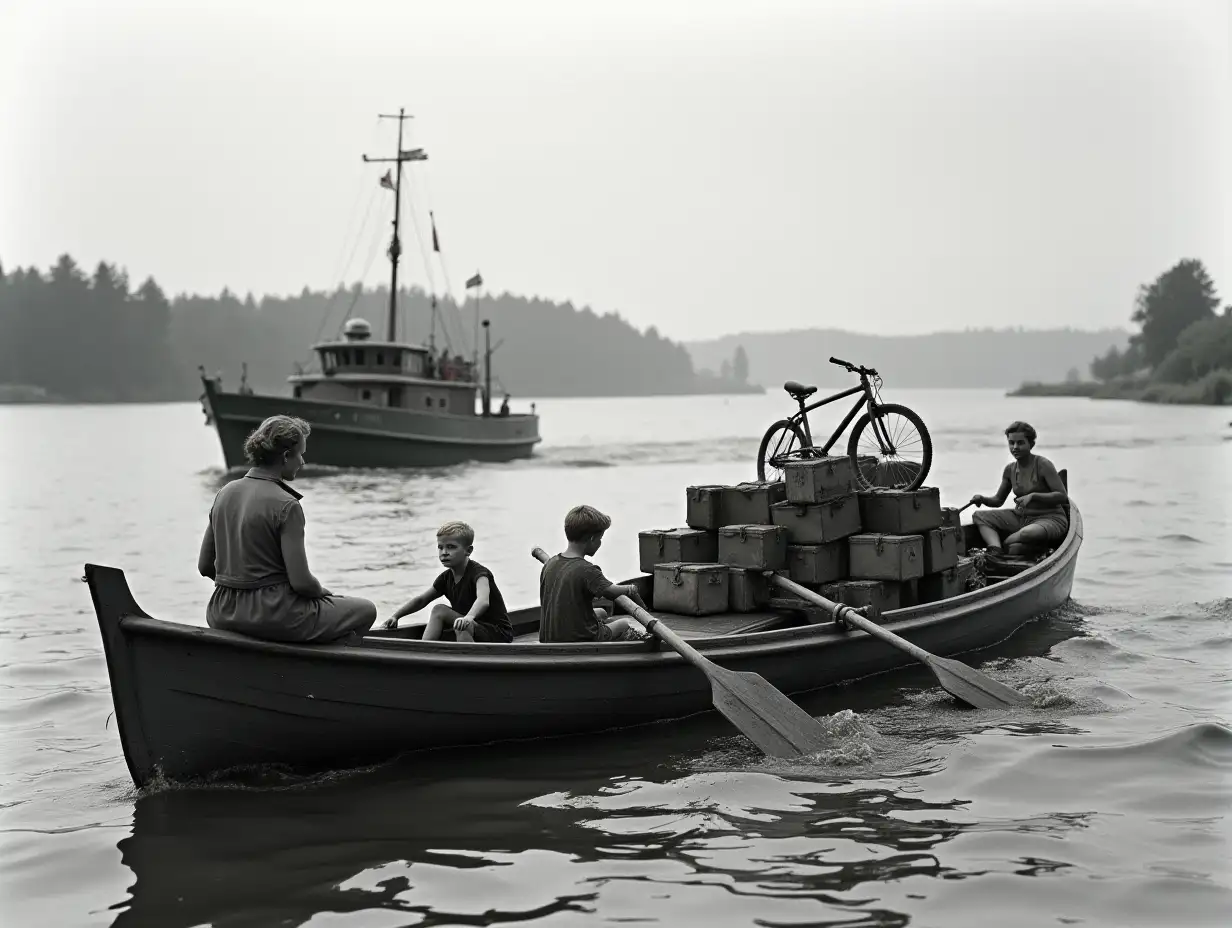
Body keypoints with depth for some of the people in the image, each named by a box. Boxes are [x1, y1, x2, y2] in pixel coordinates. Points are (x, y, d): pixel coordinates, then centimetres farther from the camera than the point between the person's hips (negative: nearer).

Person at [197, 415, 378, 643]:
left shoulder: (225, 493, 5)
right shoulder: (286, 506, -16)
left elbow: (204, 566, 8)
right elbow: (301, 581, -18)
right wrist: (322, 591, 3)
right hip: (272, 618, -8)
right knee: (365, 611, 11)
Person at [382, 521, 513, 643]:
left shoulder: (479, 573, -20)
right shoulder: (447, 578, 6)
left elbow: (483, 601, -41)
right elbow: (420, 599, 13)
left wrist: (469, 617, -61)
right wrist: (395, 616, 0)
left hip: (499, 634, -8)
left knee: (463, 627, -34)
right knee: (439, 609, -3)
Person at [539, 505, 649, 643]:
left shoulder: (550, 563, 2)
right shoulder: (587, 570, -21)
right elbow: (612, 592, -30)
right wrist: (631, 589, -8)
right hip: (580, 640, -7)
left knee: (601, 613, 34)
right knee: (627, 623, 20)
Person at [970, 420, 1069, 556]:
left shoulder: (1043, 465, -12)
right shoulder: (1010, 469, 7)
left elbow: (1063, 496, -17)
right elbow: (998, 500, 17)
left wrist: (1033, 496, -25)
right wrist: (983, 499, -5)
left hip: (1049, 519, -7)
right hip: (1020, 518, 7)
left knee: (1026, 534, -40)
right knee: (979, 516, -5)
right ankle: (996, 551, -30)